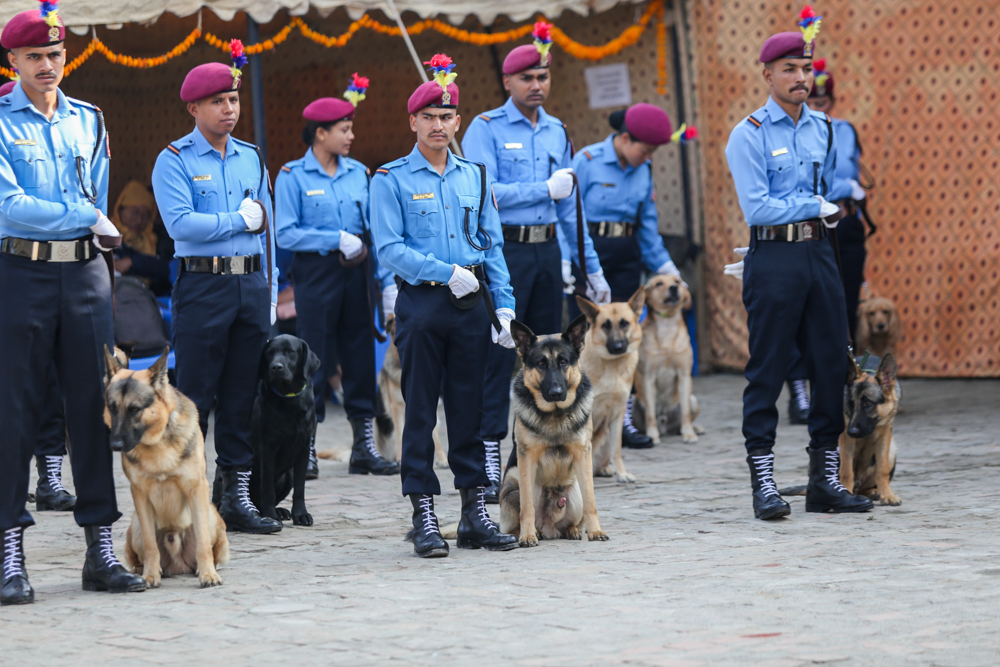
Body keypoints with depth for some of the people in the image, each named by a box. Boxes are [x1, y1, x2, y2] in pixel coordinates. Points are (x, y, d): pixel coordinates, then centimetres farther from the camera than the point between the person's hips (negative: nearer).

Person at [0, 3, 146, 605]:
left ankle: (101, 550, 6)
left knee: (94, 408, 2)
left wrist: (89, 239, 7)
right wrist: (83, 218, -11)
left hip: (85, 272, 4)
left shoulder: (88, 121, 14)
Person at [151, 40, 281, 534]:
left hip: (251, 284, 5)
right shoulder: (175, 160, -2)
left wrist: (270, 293, 12)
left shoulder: (252, 158, 15)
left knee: (242, 397, 7)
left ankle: (236, 495, 12)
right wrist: (240, 220, -8)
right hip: (203, 285, -5)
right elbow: (180, 223, -16)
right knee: (195, 397, -5)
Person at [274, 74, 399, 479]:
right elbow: (285, 234, -10)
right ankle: (305, 449, 8)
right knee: (315, 359, -2)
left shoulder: (357, 173, 10)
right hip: (315, 274, -5)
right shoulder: (293, 177, -4)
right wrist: (337, 240, -15)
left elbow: (374, 229, 10)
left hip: (355, 274, 5)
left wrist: (387, 279, 4)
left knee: (361, 355, 6)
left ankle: (364, 447, 13)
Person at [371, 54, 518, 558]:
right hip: (421, 303, -4)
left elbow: (493, 246, 14)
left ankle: (475, 511, 12)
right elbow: (389, 247, -8)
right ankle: (423, 517, 3)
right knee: (420, 412, -1)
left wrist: (504, 306, 5)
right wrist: (445, 272, -17)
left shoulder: (475, 177, 14)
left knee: (470, 408, 6)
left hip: (472, 303, 4)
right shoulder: (391, 180, 1)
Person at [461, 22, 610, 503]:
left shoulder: (556, 132, 15)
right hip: (503, 251, -6)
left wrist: (592, 268, 17)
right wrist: (544, 189, -15)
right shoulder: (486, 129, -4)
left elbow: (569, 205, 19)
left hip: (547, 251, 6)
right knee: (498, 356, -7)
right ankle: (488, 469, -6)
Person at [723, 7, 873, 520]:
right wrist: (813, 207, -6)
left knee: (831, 363, 4)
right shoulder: (749, 135, -5)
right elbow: (756, 207, -12)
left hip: (819, 254, 6)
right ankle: (763, 483, 0)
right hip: (773, 261, -6)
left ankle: (825, 481, 11)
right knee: (767, 371, -4)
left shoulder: (823, 130, 13)